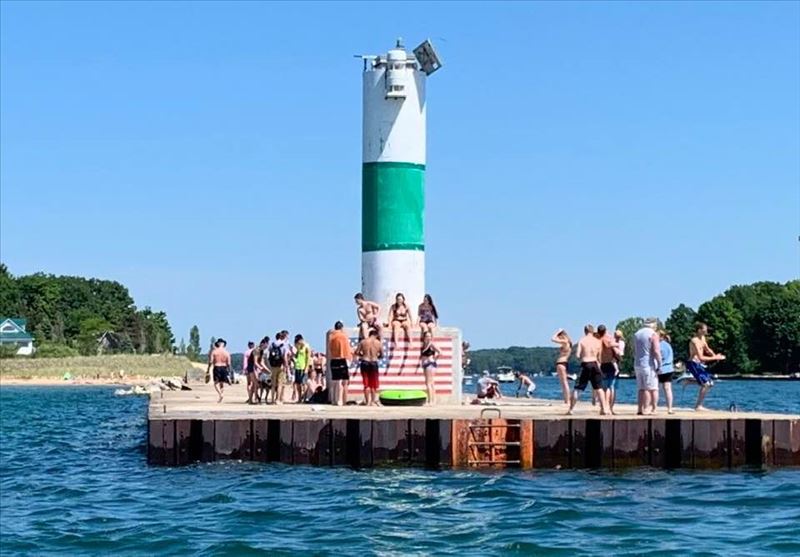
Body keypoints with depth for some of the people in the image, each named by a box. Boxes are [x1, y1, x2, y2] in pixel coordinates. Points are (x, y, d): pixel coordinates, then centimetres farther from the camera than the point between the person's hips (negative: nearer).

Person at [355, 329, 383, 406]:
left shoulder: (363, 342, 0)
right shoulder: (379, 343, -1)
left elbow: (356, 352, -3)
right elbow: (381, 355, 3)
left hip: (365, 363, 0)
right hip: (374, 363, 0)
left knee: (366, 384, 6)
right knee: (374, 384, 11)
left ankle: (367, 402, 6)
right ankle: (373, 401, 13)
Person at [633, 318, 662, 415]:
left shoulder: (637, 334, 14)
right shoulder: (653, 334, -9)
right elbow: (656, 351, -17)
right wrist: (659, 365, -13)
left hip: (638, 364, 7)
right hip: (649, 364, -7)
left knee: (641, 388, 11)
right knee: (652, 388, -1)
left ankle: (640, 408, 5)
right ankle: (646, 409, -6)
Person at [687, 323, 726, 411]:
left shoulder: (703, 338, 10)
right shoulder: (695, 341, -21)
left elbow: (707, 349, 26)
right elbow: (701, 357, -27)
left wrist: (715, 355, 5)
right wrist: (714, 358, -23)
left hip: (699, 364, 10)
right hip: (693, 364, -10)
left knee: (710, 384, 14)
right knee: (705, 384, -18)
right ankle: (698, 406, -13)